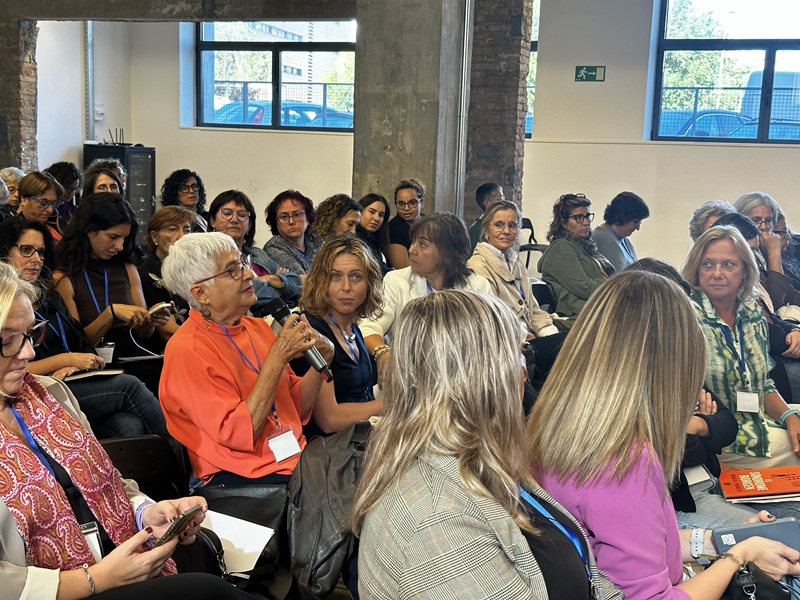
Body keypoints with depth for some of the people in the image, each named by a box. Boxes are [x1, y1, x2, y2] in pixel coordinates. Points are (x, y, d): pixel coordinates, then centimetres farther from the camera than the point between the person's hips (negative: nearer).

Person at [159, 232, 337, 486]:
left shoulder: (258, 327, 11)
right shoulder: (187, 350, -10)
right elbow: (238, 435, -18)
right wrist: (278, 356, -17)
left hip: (295, 460, 7)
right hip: (240, 478, -7)